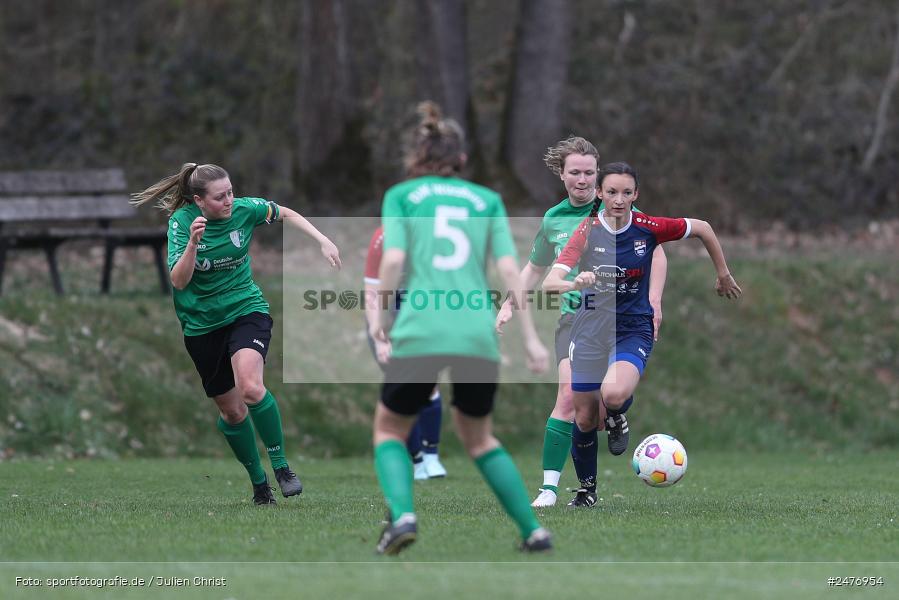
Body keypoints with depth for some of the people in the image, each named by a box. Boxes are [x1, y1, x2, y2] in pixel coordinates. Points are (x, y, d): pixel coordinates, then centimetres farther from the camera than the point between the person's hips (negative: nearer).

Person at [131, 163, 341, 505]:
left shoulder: (245, 210, -11)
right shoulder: (181, 220, -14)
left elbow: (286, 214, 11)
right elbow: (179, 281, -21)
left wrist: (323, 241, 1)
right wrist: (193, 242, -36)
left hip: (246, 310, -1)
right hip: (202, 323, 1)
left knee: (250, 388, -28)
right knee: (231, 410, 9)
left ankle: (280, 464, -12)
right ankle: (258, 482, 28)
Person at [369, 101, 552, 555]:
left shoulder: (401, 195, 11)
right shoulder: (487, 200, 17)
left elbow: (393, 258, -4)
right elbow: (508, 268, 6)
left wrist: (379, 315, 9)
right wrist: (529, 336, 6)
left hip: (420, 333, -2)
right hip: (479, 336, 3)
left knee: (390, 430, 16)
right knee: (477, 435, 23)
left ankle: (402, 514, -11)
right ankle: (533, 530, 13)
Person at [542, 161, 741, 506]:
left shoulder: (648, 228, -12)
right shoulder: (588, 231, -13)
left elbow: (702, 228, 6)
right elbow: (550, 283, -25)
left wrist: (723, 276, 14)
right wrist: (575, 283, -48)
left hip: (633, 330, -1)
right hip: (590, 332, 1)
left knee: (613, 395, -30)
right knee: (584, 418, 6)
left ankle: (618, 414, 9)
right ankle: (587, 490, 31)